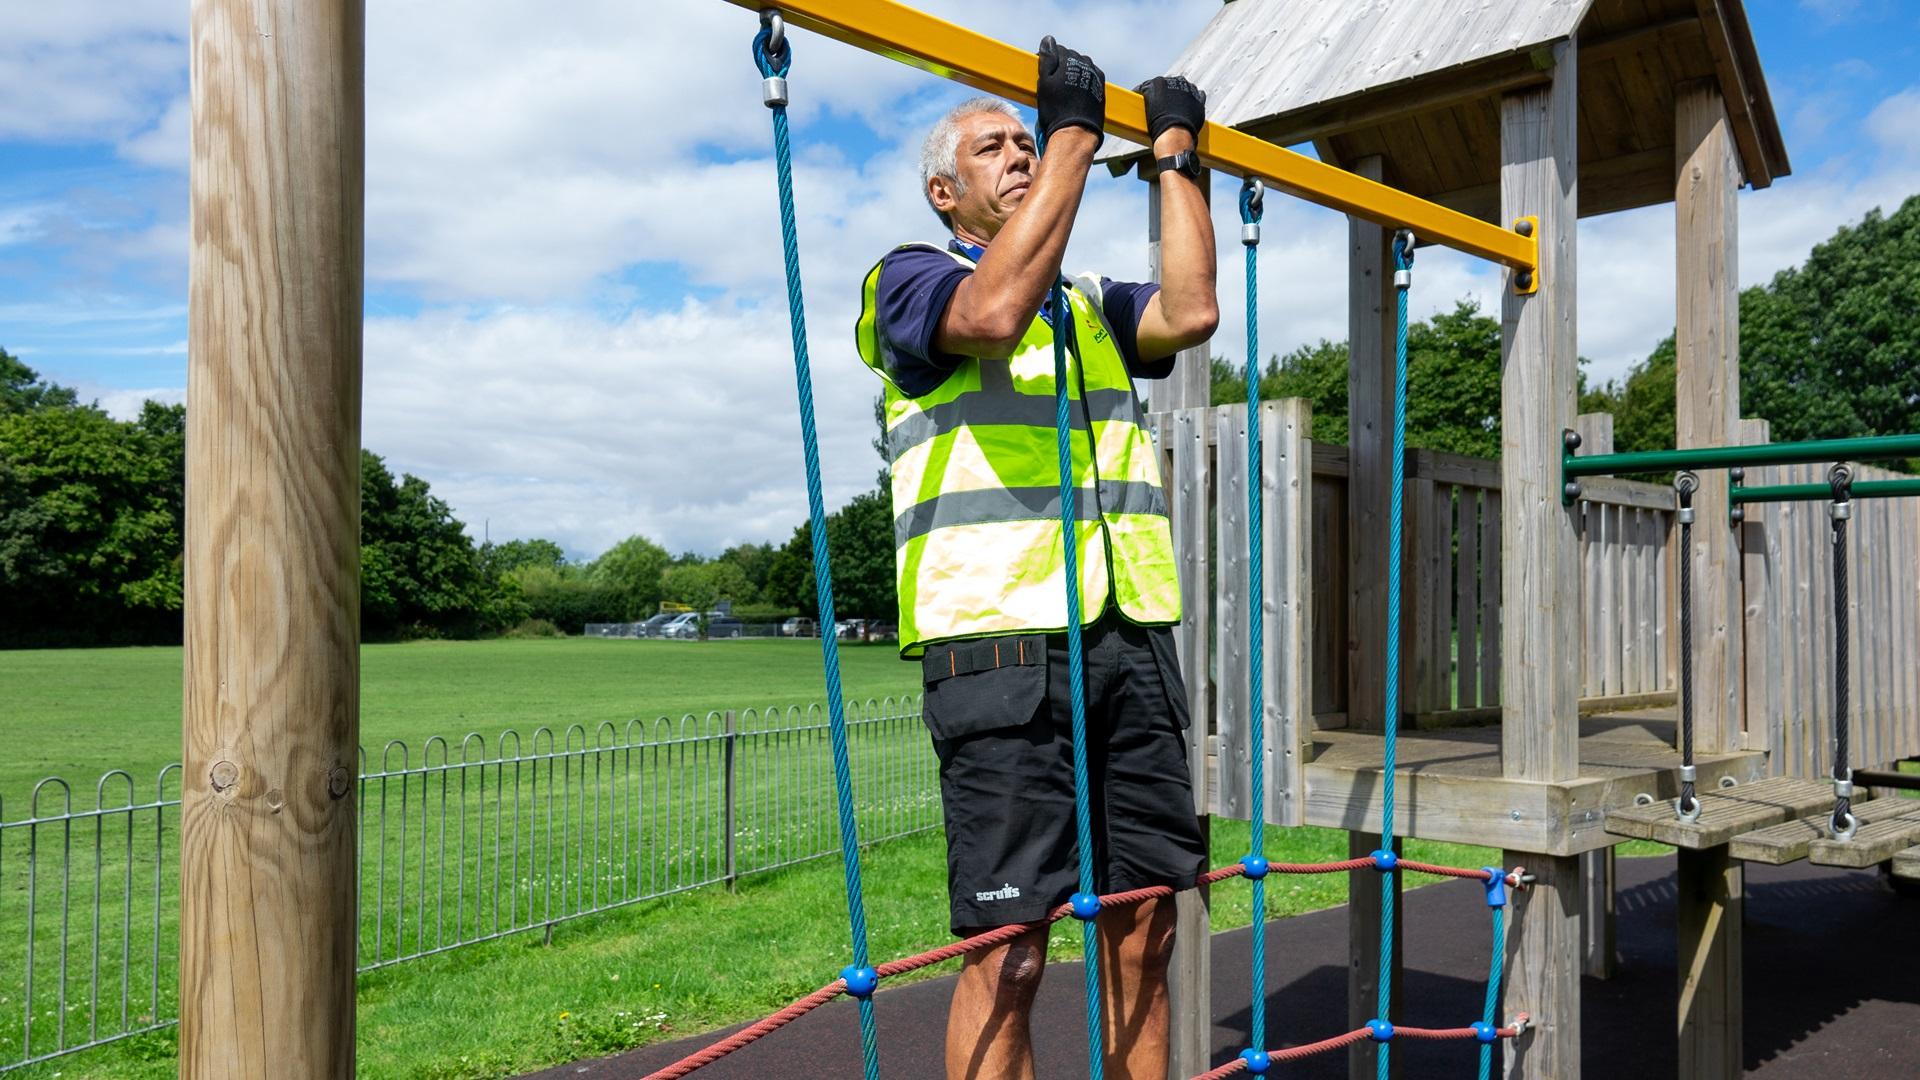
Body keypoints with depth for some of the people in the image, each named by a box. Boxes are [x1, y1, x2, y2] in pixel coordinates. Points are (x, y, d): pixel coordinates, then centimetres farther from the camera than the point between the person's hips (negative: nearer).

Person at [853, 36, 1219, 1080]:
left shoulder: (1092, 303, 24)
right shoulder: (911, 276, 6)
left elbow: (1189, 313, 4)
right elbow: (994, 311, -17)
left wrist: (1175, 154, 12)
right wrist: (1075, 130, -11)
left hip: (1131, 637, 6)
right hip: (1001, 640, -6)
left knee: (1142, 931, 10)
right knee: (1007, 949, -4)